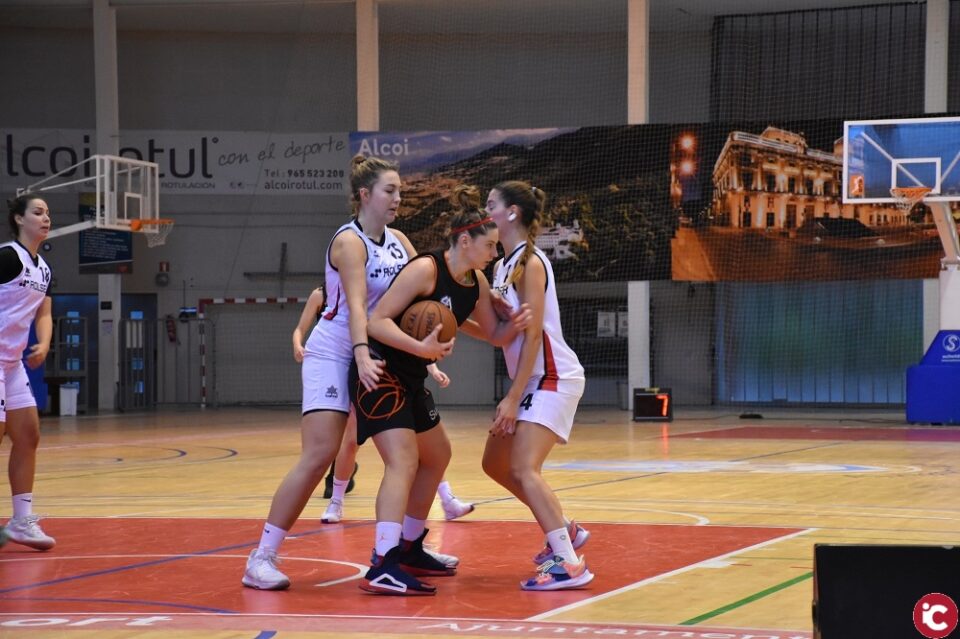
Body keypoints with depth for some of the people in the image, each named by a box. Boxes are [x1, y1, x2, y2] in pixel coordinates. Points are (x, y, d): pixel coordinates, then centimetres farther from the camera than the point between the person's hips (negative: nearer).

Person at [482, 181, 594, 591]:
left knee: (523, 469, -19)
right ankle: (564, 531, 25)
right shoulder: (503, 265, 12)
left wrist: (512, 398, -20)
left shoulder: (530, 263, -15)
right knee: (495, 463, 15)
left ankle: (568, 564, -21)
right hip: (531, 380, 10)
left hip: (552, 377, -10)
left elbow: (532, 335, -19)